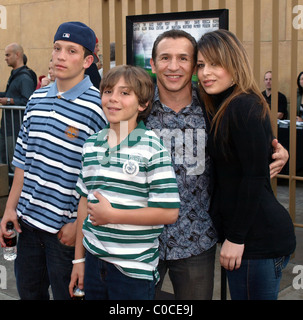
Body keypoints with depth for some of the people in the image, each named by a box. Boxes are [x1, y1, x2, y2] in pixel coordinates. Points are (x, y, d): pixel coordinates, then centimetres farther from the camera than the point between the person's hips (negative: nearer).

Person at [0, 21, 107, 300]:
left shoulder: (97, 107, -15)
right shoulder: (37, 99, 6)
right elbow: (23, 159, 12)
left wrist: (78, 224, -14)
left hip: (67, 227, -6)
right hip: (29, 220, 6)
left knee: (65, 293, 11)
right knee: (28, 292, 20)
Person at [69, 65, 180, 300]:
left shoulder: (152, 148, -12)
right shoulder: (92, 145, 6)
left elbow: (169, 212, -16)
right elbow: (85, 202, 13)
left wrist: (110, 214, -16)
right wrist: (79, 259, 14)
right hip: (94, 261, 5)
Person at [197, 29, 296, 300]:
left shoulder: (245, 107, -16)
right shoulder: (225, 107, 13)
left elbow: (255, 177, -20)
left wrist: (236, 238, -17)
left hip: (260, 237, -9)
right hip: (251, 234, 9)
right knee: (241, 293, 18)